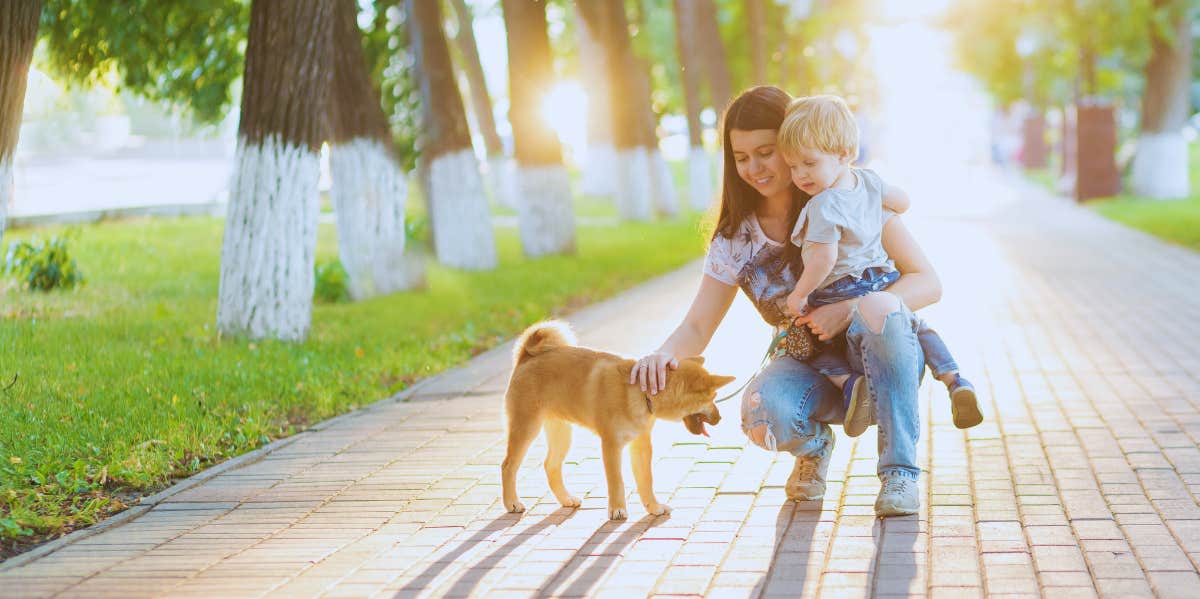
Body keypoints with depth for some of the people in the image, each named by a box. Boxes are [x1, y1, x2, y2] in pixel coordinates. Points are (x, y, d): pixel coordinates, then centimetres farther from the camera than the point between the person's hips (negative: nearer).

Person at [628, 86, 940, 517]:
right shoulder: (736, 239, 1)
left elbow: (927, 283, -11)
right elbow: (698, 327, -1)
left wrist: (855, 309, -29)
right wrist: (665, 354, -26)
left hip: (881, 360, -2)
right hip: (814, 372, 2)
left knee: (880, 311, -37)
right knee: (763, 410, -33)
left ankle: (900, 472, -21)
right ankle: (814, 445, 6)